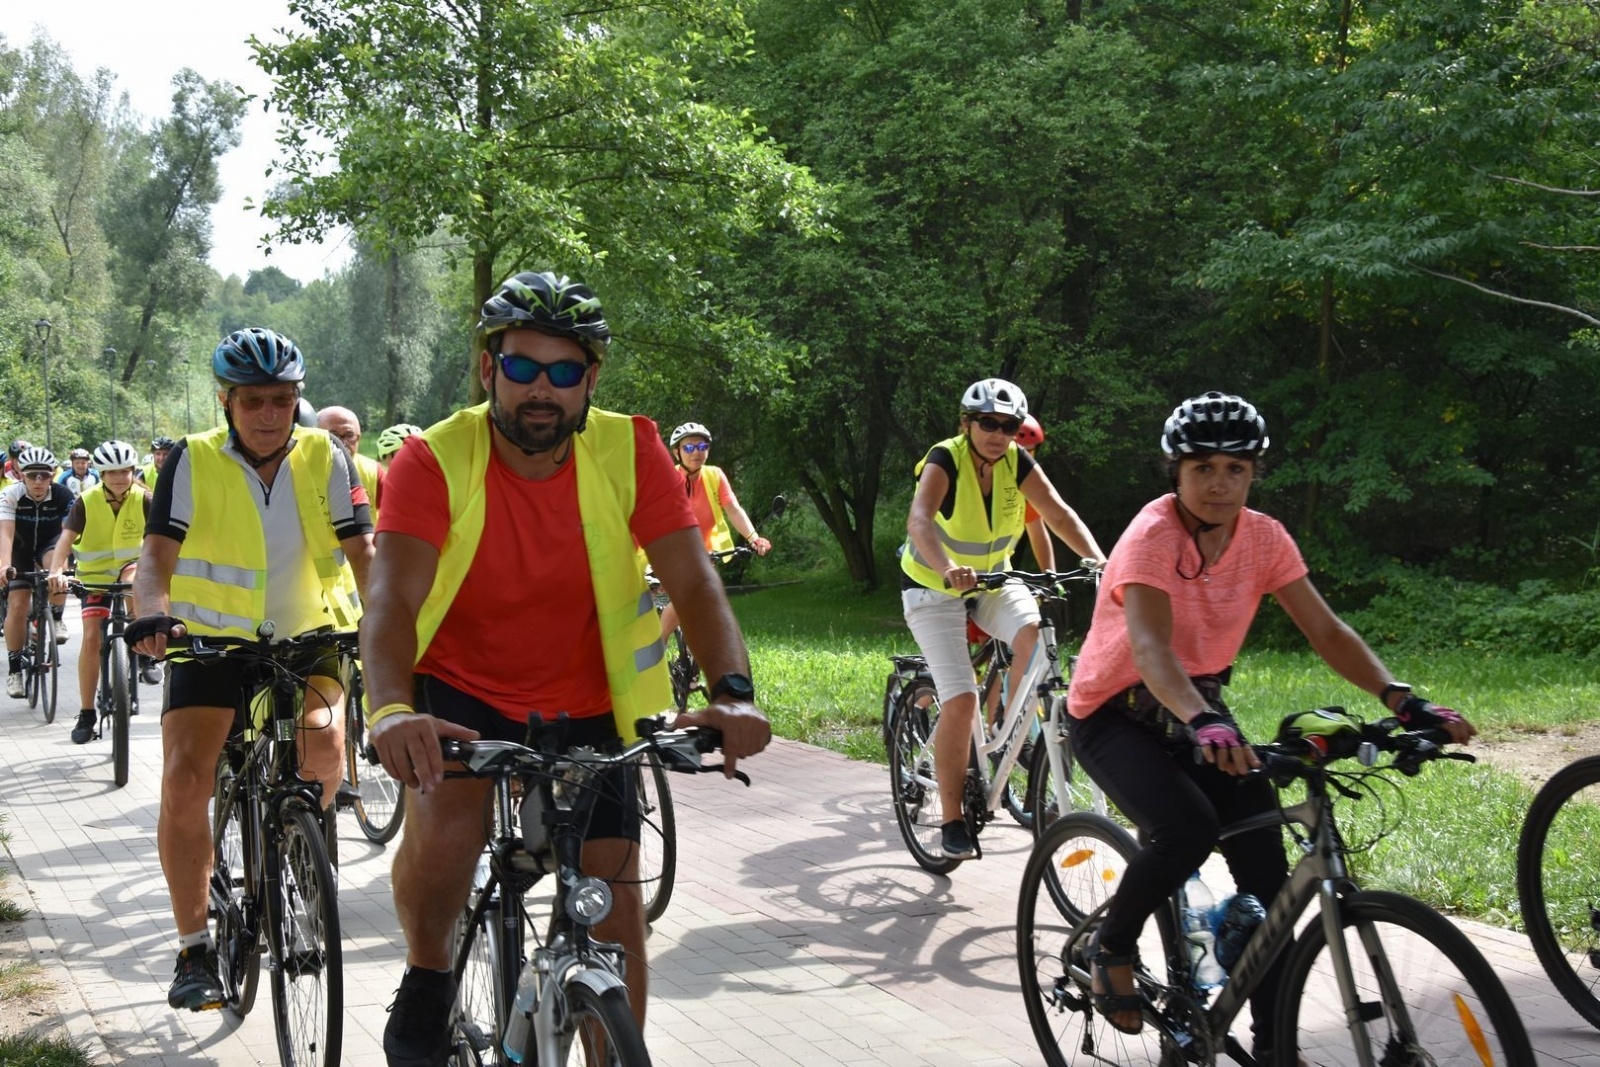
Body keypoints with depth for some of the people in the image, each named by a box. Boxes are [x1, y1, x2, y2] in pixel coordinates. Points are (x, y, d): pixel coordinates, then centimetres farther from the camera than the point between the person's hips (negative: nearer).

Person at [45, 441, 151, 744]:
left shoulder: (144, 499, -16)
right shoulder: (86, 502, -17)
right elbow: (66, 538, -27)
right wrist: (56, 571, -45)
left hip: (129, 564, 0)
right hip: (95, 573, 0)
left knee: (136, 582, -38)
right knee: (92, 637, -10)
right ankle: (86, 714, 0)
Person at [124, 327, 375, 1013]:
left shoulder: (325, 459, -7)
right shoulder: (194, 461, -11)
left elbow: (363, 549, -12)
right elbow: (157, 553, -18)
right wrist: (154, 615, -39)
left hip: (303, 639, 1)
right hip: (210, 641, -1)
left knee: (325, 744, -23)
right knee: (184, 782, -15)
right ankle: (194, 949, -2)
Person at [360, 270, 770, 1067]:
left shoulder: (629, 453, -15)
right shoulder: (435, 459, -19)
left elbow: (694, 583, -21)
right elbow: (392, 596, -31)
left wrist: (733, 694, -39)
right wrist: (390, 710, -51)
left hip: (583, 708, 2)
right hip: (459, 690, -2)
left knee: (616, 909, -3)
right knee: (444, 829, -30)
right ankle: (427, 980, 0)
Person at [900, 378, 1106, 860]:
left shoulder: (1018, 463, -9)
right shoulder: (945, 461, -24)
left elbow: (1060, 515, -14)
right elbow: (919, 520, -41)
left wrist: (1098, 560, -32)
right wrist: (948, 570, -59)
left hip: (992, 581, 4)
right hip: (934, 588, -4)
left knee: (1035, 634, -28)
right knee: (960, 701, -16)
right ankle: (952, 820, -4)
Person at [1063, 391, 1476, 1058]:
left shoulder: (1263, 537, -8)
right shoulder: (1152, 536, -25)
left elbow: (1327, 633, -12)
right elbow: (1151, 646, -40)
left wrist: (1405, 703, -27)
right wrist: (1202, 723, -59)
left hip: (1198, 705, 5)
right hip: (1115, 714, -5)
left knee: (1265, 862, -9)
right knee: (1188, 828, -31)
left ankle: (1273, 1043, 3)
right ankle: (1111, 948, -3)